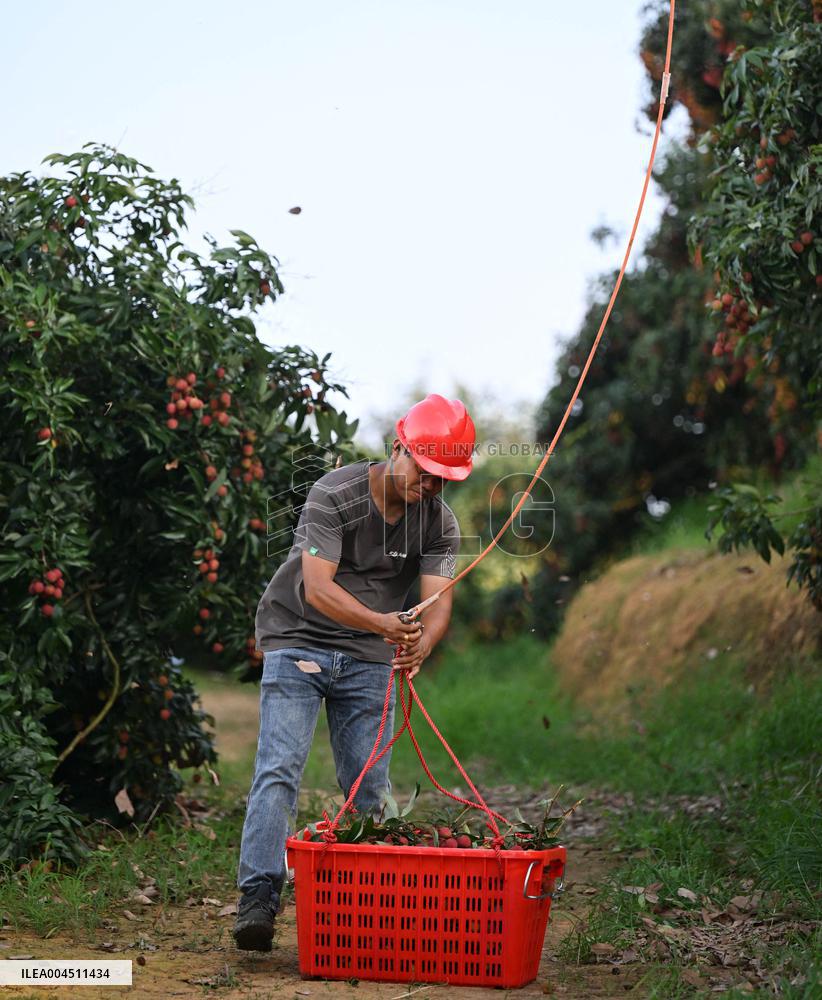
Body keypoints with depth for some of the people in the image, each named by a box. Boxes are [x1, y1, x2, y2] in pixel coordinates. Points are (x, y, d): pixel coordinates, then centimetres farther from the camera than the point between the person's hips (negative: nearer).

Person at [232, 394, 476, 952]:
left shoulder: (440, 523, -6)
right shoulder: (335, 496, -19)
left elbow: (438, 602, -16)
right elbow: (317, 588, -29)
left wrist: (421, 645, -40)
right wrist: (382, 622, -46)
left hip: (368, 659, 4)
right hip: (298, 640, -4)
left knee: (371, 786, 0)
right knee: (279, 770, -16)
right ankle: (258, 900, -21)